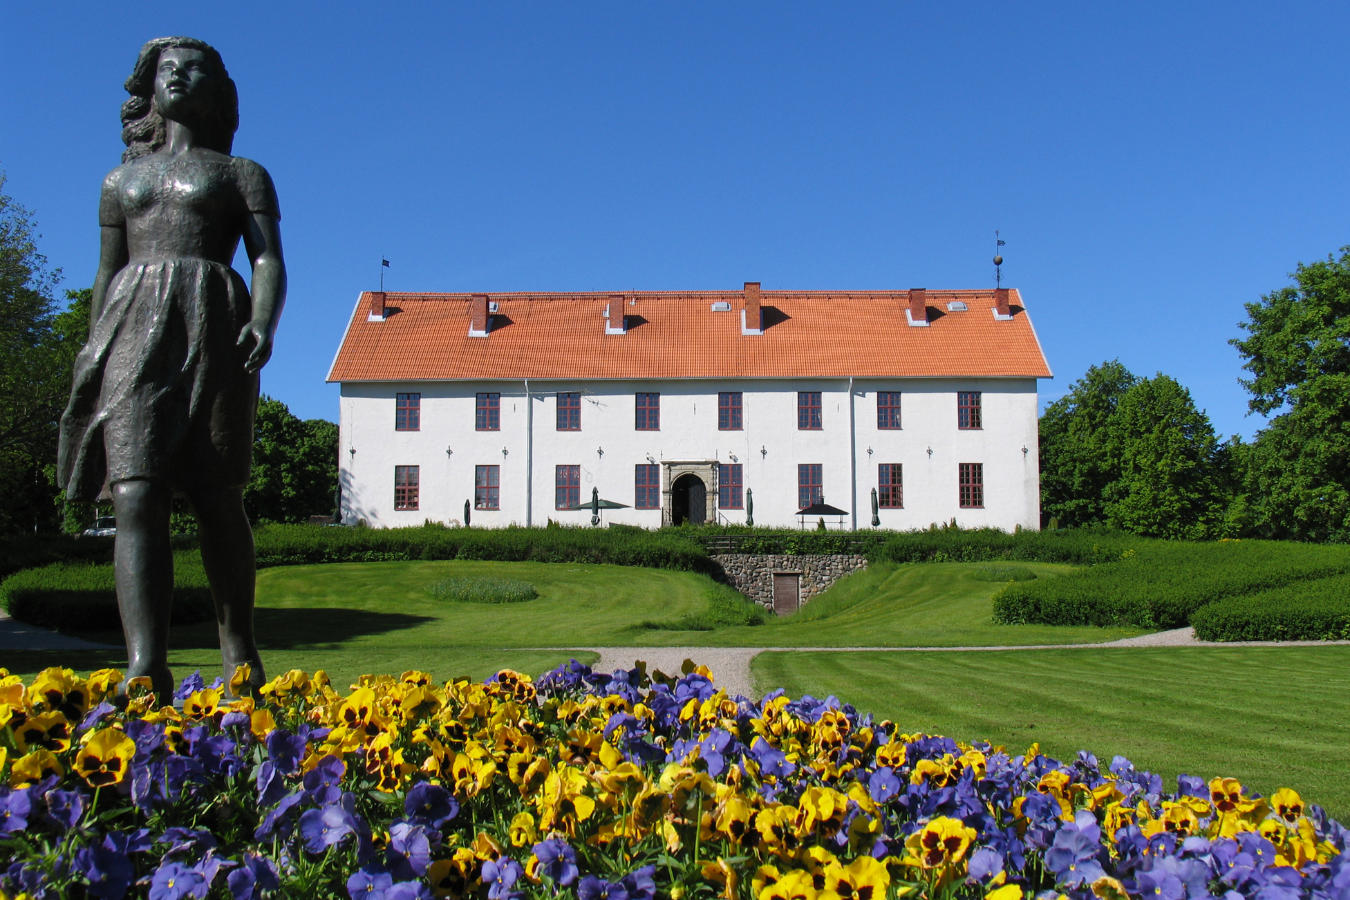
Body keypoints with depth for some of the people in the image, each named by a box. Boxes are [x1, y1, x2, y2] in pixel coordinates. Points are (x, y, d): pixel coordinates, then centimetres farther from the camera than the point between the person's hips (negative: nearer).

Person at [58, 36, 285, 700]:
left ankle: (240, 653, 11)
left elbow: (269, 260, 3)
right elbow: (106, 279, 24)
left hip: (212, 327, -2)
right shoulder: (121, 181, 27)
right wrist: (93, 367, 16)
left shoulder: (243, 175, 17)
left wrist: (263, 326, -17)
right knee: (136, 498, -16)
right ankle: (147, 669, -27)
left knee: (216, 501, -4)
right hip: (134, 334, 2)